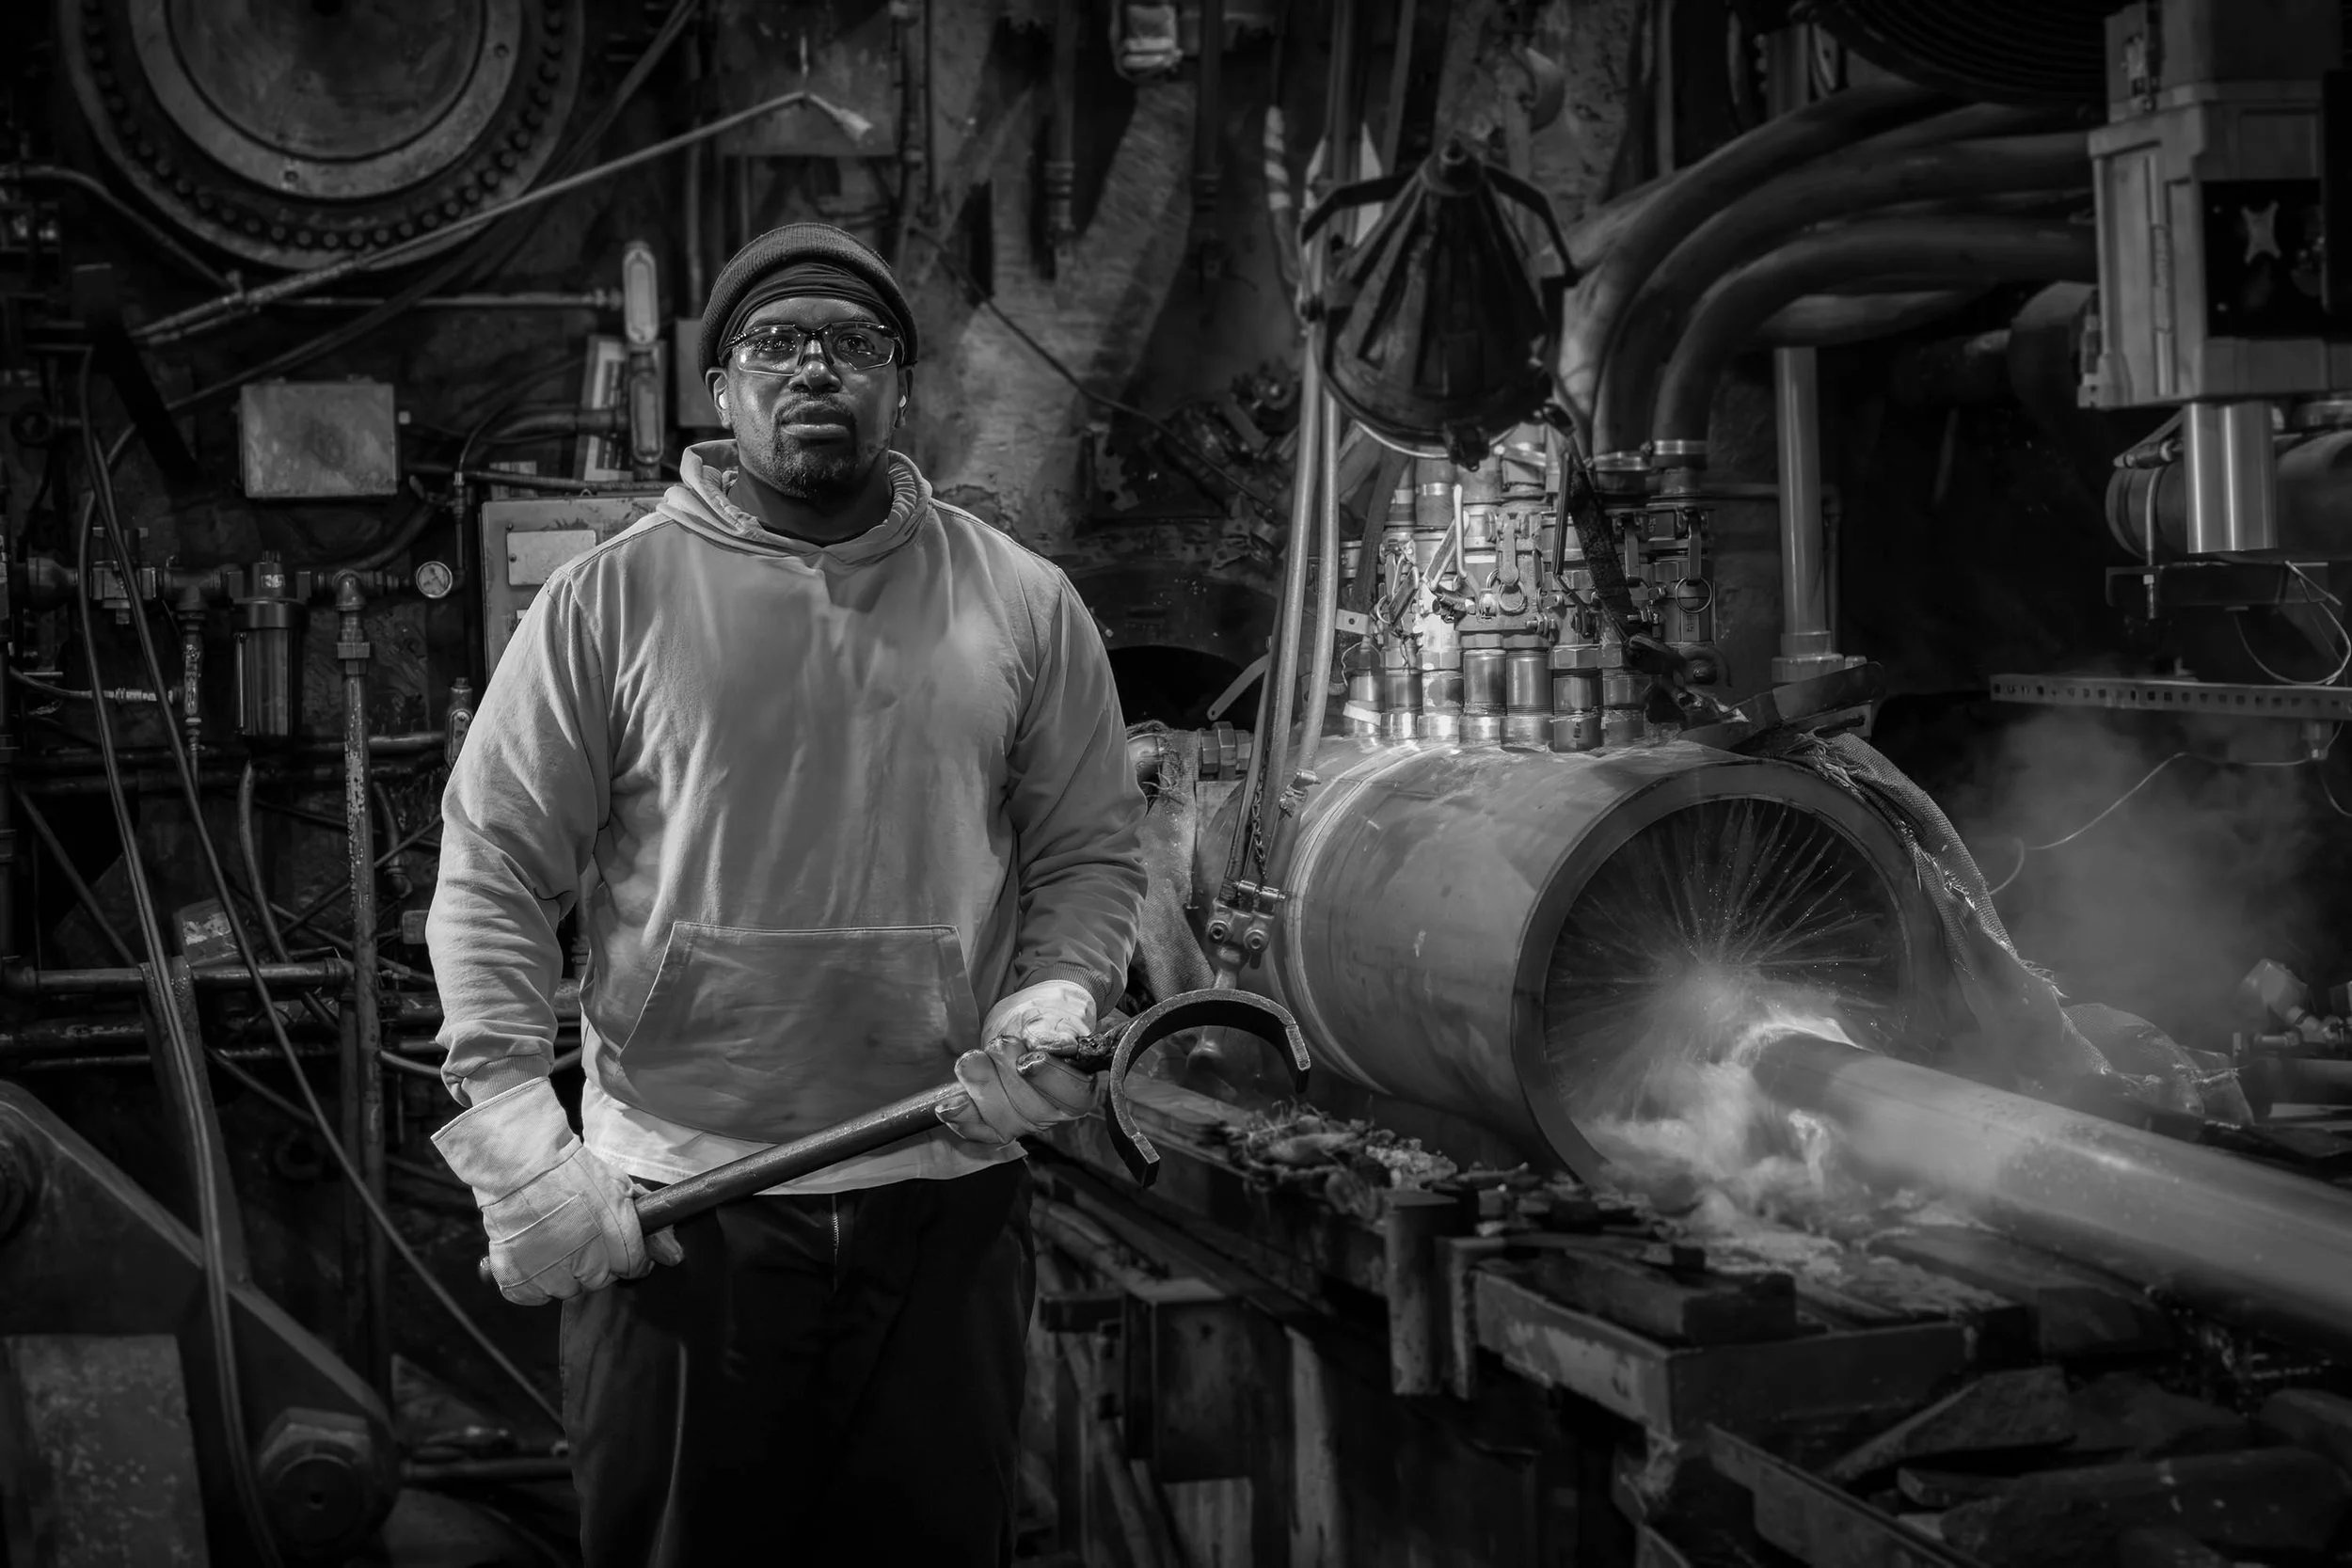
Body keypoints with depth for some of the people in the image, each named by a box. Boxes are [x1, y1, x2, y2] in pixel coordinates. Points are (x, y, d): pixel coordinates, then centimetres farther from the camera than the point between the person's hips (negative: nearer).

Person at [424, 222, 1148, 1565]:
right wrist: (518, 1139, -12)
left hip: (945, 1189, 2)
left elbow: (1093, 846, 11)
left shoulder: (1022, 603, 5)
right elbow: (494, 870, -2)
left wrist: (1057, 996, -10)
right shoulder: (614, 597, -1)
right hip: (667, 1200, -1)